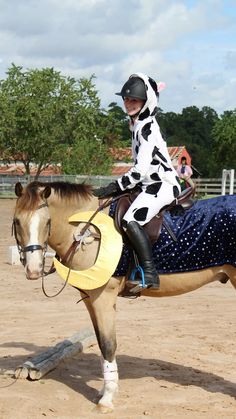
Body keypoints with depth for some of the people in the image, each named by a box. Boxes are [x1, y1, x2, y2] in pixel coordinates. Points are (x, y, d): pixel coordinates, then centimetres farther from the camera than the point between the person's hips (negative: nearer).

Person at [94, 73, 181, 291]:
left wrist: (114, 186, -18)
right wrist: (119, 186, 18)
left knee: (130, 220, -27)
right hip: (151, 184, 11)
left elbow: (141, 169, -24)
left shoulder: (147, 127, -17)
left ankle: (150, 275, -25)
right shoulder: (137, 123, 13)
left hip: (161, 185, -11)